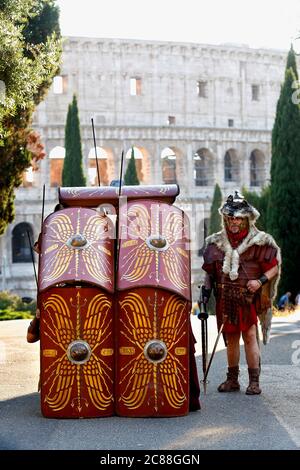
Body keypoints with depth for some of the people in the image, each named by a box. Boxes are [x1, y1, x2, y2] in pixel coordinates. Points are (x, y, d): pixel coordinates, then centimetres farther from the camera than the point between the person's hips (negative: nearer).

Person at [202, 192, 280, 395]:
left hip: (249, 297, -4)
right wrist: (207, 289, 4)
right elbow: (210, 270, 17)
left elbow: (274, 266, 1)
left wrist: (260, 281, -14)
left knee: (249, 335, -8)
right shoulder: (216, 242, 9)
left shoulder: (259, 241, -2)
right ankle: (232, 380, 19)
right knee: (231, 338, 9)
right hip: (225, 298, 4)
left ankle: (254, 381, -2)